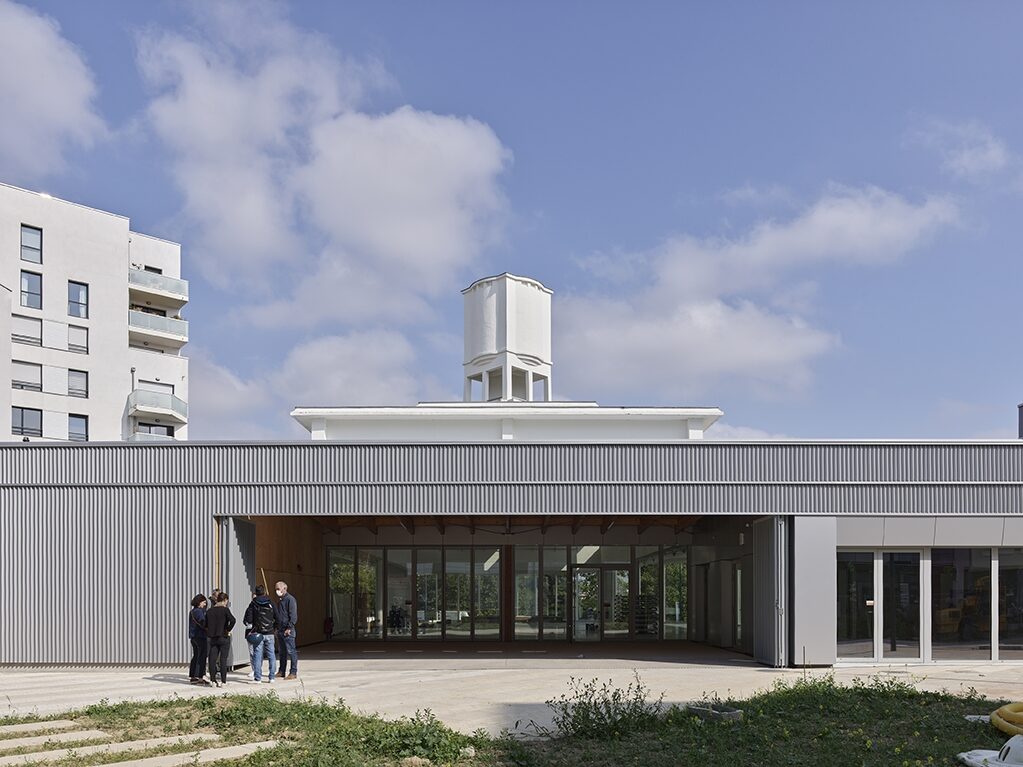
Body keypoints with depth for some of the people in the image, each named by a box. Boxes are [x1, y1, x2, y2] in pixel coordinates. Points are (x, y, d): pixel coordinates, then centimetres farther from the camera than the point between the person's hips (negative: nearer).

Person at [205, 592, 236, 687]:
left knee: (212, 659, 7)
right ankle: (223, 681, 1)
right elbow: (232, 620, -24)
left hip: (213, 638, 4)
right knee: (223, 659, 0)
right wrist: (228, 630, -11)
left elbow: (205, 625, 7)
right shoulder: (225, 609, -9)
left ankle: (213, 679, 8)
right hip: (224, 637, -4)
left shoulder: (209, 611, 6)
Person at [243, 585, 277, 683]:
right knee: (271, 654, 8)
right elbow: (277, 618, 3)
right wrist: (275, 628, 17)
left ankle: (257, 677, -2)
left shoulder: (253, 604, -2)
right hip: (269, 633, 1)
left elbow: (248, 620, -6)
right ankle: (271, 677, 8)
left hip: (257, 633, -1)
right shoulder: (271, 604, 2)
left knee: (257, 654, 1)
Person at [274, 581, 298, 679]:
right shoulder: (279, 600, 18)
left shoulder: (290, 599, -9)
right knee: (282, 652, 13)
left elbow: (293, 616, -15)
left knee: (291, 651, -6)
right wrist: (276, 627, 16)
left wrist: (289, 628, -20)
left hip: (287, 630, -9)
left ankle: (293, 673, -5)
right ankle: (282, 672, 19)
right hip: (280, 630, 9)